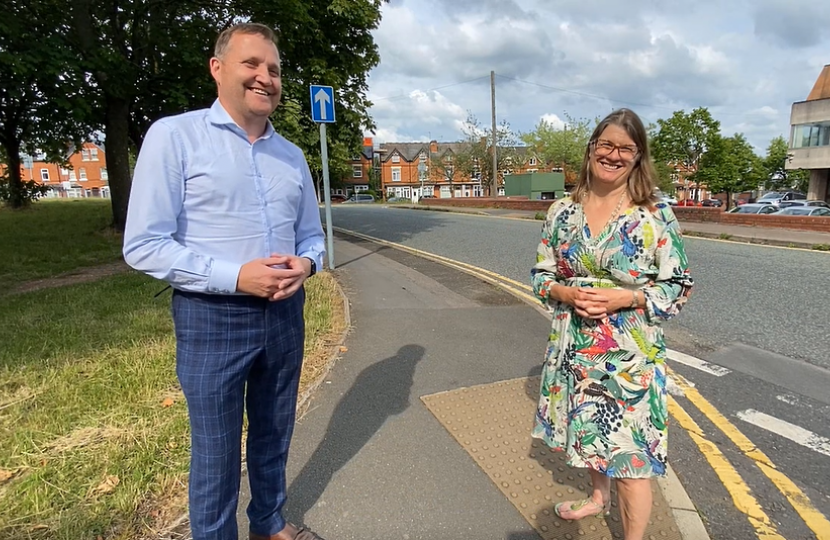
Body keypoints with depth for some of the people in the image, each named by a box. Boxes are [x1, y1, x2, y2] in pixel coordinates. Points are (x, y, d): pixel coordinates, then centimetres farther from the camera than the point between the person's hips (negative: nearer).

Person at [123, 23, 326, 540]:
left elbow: (312, 234, 15)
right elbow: (144, 245, -12)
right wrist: (235, 277, -22)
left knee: (274, 436, 21)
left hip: (284, 313, 5)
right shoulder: (174, 136, -8)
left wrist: (305, 263, -8)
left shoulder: (291, 155, 9)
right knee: (216, 451, 11)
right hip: (212, 318, -5)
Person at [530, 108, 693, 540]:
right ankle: (599, 497, 52)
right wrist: (565, 293, -15)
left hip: (630, 356, -4)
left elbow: (679, 288, -5)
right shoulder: (562, 212, 0)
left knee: (630, 454, 3)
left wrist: (624, 298, -20)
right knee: (587, 433, 24)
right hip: (573, 350, 4)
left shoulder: (656, 216, -9)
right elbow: (541, 275, 5)